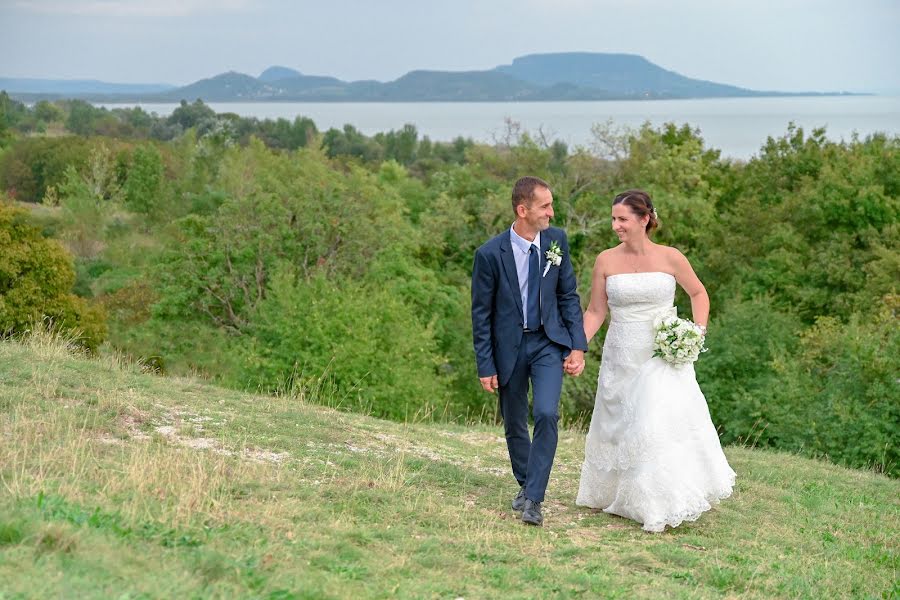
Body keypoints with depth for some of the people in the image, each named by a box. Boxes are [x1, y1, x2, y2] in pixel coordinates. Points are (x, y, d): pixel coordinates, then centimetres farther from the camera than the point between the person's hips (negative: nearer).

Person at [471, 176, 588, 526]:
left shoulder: (557, 241, -4)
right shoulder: (490, 254, -14)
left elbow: (569, 296, 4)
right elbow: (481, 313, -7)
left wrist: (578, 346, -3)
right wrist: (485, 366, -7)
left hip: (548, 342, 1)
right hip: (509, 347, -1)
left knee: (546, 414, -17)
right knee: (514, 424, 12)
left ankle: (534, 499, -10)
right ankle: (525, 484, 36)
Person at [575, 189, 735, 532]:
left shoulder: (670, 258, -4)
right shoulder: (606, 261, -1)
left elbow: (698, 293, 11)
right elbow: (595, 312, 2)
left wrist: (699, 331, -2)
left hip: (665, 357, -2)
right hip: (621, 359, 2)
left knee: (666, 423, -11)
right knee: (618, 428, 10)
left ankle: (669, 502, 2)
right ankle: (615, 496, 29)